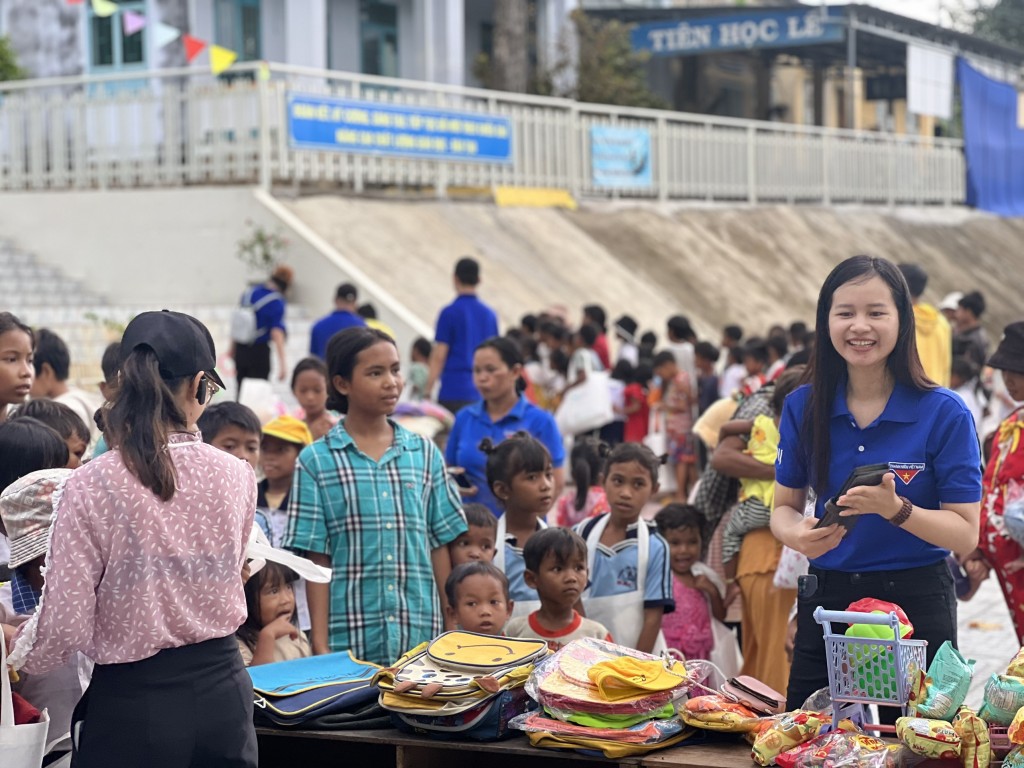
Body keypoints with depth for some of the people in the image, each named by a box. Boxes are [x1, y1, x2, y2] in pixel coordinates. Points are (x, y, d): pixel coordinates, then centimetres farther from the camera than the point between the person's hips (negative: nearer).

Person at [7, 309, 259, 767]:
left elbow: (66, 624, -11)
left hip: (131, 700, -3)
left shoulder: (90, 486, -14)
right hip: (223, 692, 3)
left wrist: (21, 651, 9)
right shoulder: (237, 477, -4)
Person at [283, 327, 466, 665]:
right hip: (350, 638, -2)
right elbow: (317, 560, -1)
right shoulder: (316, 461, 1)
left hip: (421, 637, 2)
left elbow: (440, 546, 9)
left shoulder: (424, 453, 8)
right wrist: (320, 643, -5)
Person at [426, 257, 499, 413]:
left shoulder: (450, 313, -6)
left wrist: (428, 390, -5)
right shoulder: (490, 314, 9)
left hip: (454, 390, -5)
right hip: (482, 393, 5)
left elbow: (439, 356, -9)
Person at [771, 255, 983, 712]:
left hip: (916, 605, -3)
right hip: (827, 600, 3)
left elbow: (965, 535, -9)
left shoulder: (945, 413, -9)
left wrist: (896, 509, -26)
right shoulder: (803, 407, 0)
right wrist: (797, 534, -14)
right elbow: (784, 507, 9)